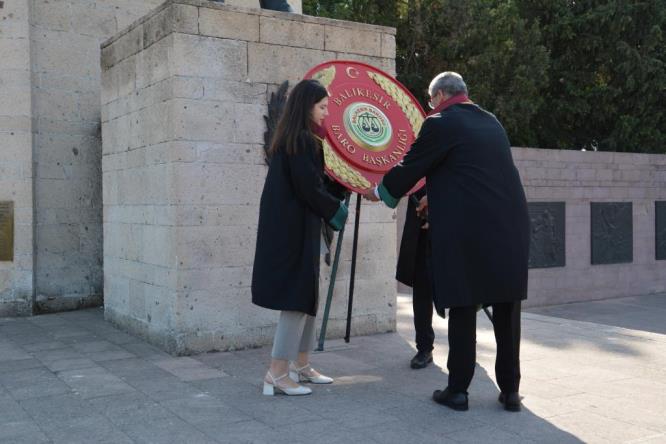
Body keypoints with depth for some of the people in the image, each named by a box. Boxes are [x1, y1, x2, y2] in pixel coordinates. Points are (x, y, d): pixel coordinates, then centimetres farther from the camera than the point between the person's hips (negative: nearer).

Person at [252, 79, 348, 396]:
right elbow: (309, 189, -18)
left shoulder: (292, 139, 15)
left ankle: (300, 365, 23)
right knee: (297, 298, -5)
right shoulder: (303, 141, -15)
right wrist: (337, 211, -4)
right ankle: (277, 375, -1)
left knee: (306, 296, 15)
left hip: (289, 227, 10)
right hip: (295, 229, -10)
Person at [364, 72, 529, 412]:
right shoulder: (491, 122, 17)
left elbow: (410, 167, 1)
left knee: (462, 311, 3)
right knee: (506, 312, 9)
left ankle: (457, 390, 11)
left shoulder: (441, 124, -4)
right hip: (510, 228, 6)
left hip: (466, 231, -6)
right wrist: (439, 196, 37)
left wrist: (379, 192, 19)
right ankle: (510, 390, 16)